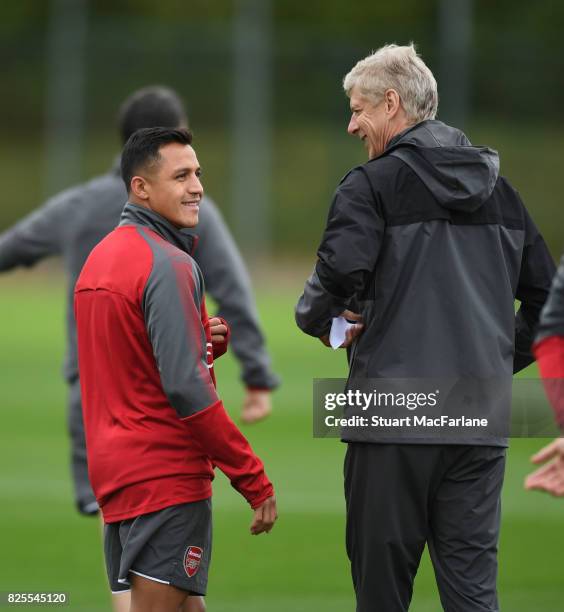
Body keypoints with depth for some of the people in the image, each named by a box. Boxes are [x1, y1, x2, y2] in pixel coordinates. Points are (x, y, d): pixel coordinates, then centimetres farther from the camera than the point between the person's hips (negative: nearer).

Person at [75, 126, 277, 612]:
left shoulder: (101, 257, 14)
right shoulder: (168, 265, -15)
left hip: (113, 470, 9)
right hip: (166, 473, -9)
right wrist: (255, 480, -18)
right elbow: (187, 388, -21)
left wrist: (202, 340, 4)